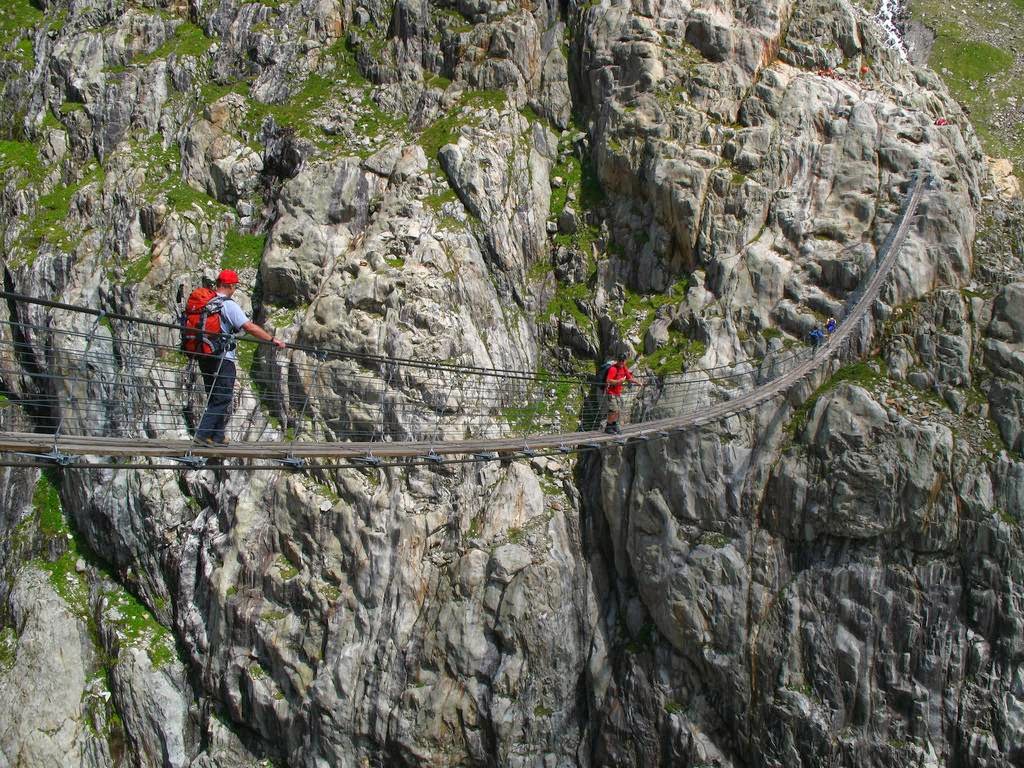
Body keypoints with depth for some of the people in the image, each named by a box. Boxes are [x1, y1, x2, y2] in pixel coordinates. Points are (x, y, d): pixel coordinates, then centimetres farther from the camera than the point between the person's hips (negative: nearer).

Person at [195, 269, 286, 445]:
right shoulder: (228, 305, -12)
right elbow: (249, 327, -18)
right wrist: (273, 339, -14)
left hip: (205, 356, 8)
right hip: (223, 358, -8)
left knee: (215, 398, 15)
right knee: (222, 399, -3)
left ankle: (217, 437, 17)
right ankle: (203, 434, -9)